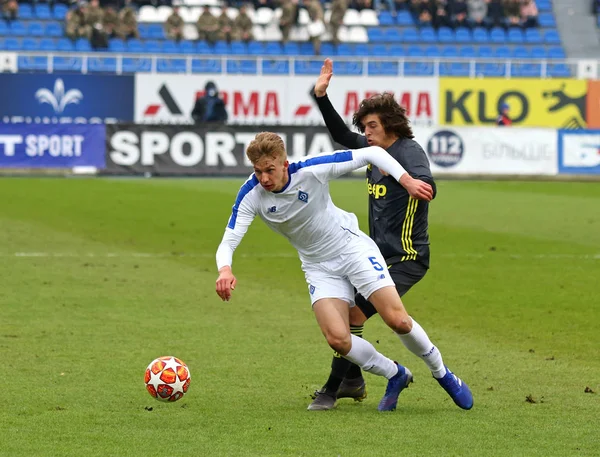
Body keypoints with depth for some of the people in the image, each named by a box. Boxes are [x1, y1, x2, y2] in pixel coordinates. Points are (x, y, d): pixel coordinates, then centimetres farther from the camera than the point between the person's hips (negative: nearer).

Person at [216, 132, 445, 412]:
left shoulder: (311, 171, -26)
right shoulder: (251, 195, -19)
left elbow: (372, 153, -19)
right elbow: (228, 242, -21)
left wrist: (407, 181, -30)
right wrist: (225, 269, -43)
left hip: (353, 248, -3)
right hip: (318, 267, 3)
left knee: (397, 320, -14)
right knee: (337, 339, -16)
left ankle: (440, 372, 14)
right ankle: (395, 376, 10)